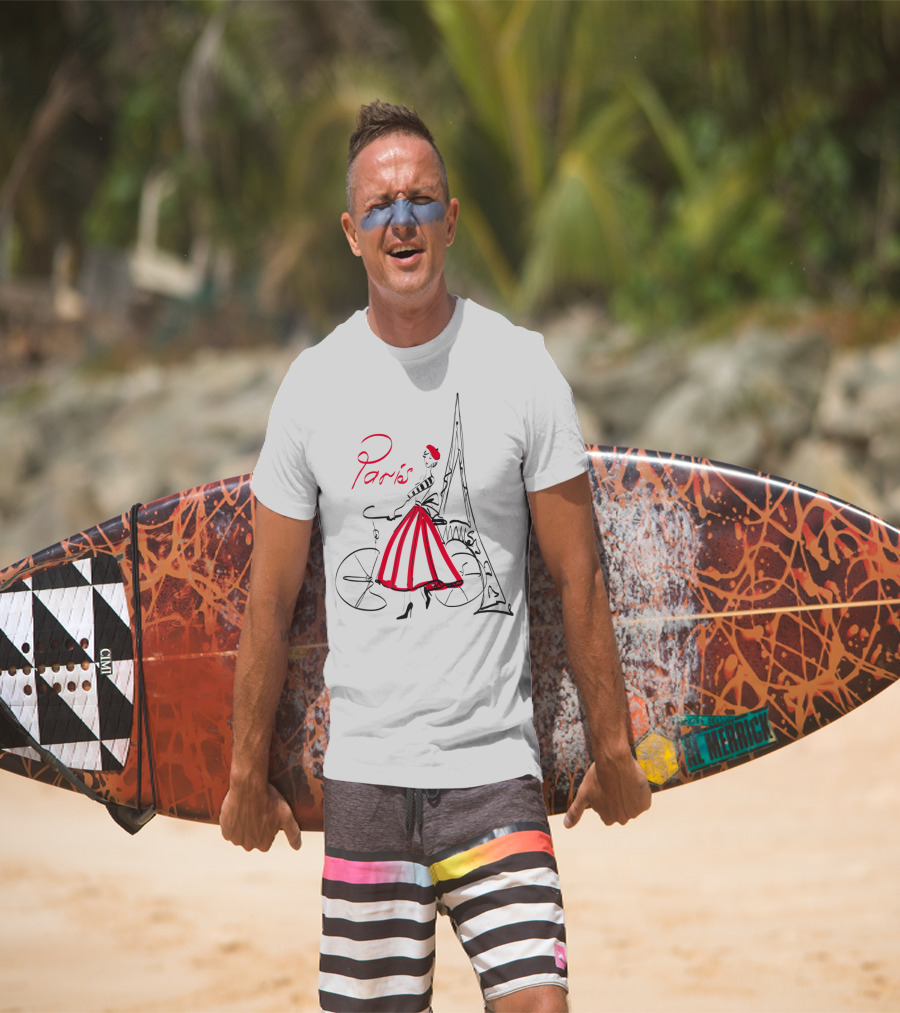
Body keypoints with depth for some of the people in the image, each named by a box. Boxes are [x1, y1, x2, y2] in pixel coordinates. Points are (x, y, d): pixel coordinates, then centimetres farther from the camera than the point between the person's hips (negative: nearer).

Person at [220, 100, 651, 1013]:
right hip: (363, 769, 1)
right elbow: (270, 599, 9)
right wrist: (248, 773, 11)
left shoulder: (521, 367, -1)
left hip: (495, 767, -1)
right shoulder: (314, 383, 3)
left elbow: (577, 577, 3)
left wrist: (611, 748, 5)